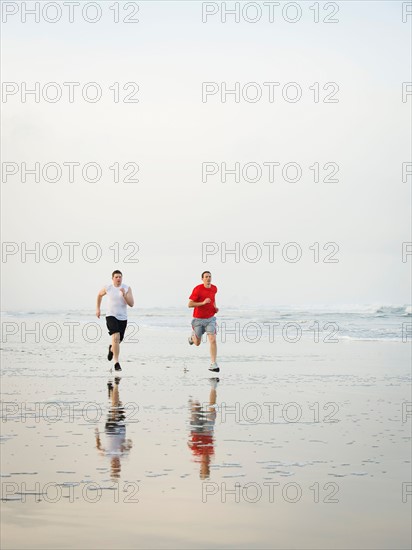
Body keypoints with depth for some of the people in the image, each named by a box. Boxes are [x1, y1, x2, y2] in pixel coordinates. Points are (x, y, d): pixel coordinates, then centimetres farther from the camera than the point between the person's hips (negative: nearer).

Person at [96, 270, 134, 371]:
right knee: (116, 337, -25)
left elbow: (131, 304, -11)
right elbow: (100, 295, 19)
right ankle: (116, 363, -23)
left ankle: (111, 349, 53)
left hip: (123, 318, 3)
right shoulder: (108, 288, -3)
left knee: (118, 340, 16)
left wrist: (124, 294, -24)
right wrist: (98, 308, 17)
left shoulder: (127, 289, -4)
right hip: (111, 316, -3)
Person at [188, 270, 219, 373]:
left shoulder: (214, 288, 0)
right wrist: (203, 303, -29)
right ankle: (193, 336, 49)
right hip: (198, 319, -3)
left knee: (213, 340, -16)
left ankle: (213, 364, -14)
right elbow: (189, 304, -17)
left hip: (210, 319, 3)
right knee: (197, 343, 12)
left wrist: (215, 307, 8)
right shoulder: (197, 289, -17)